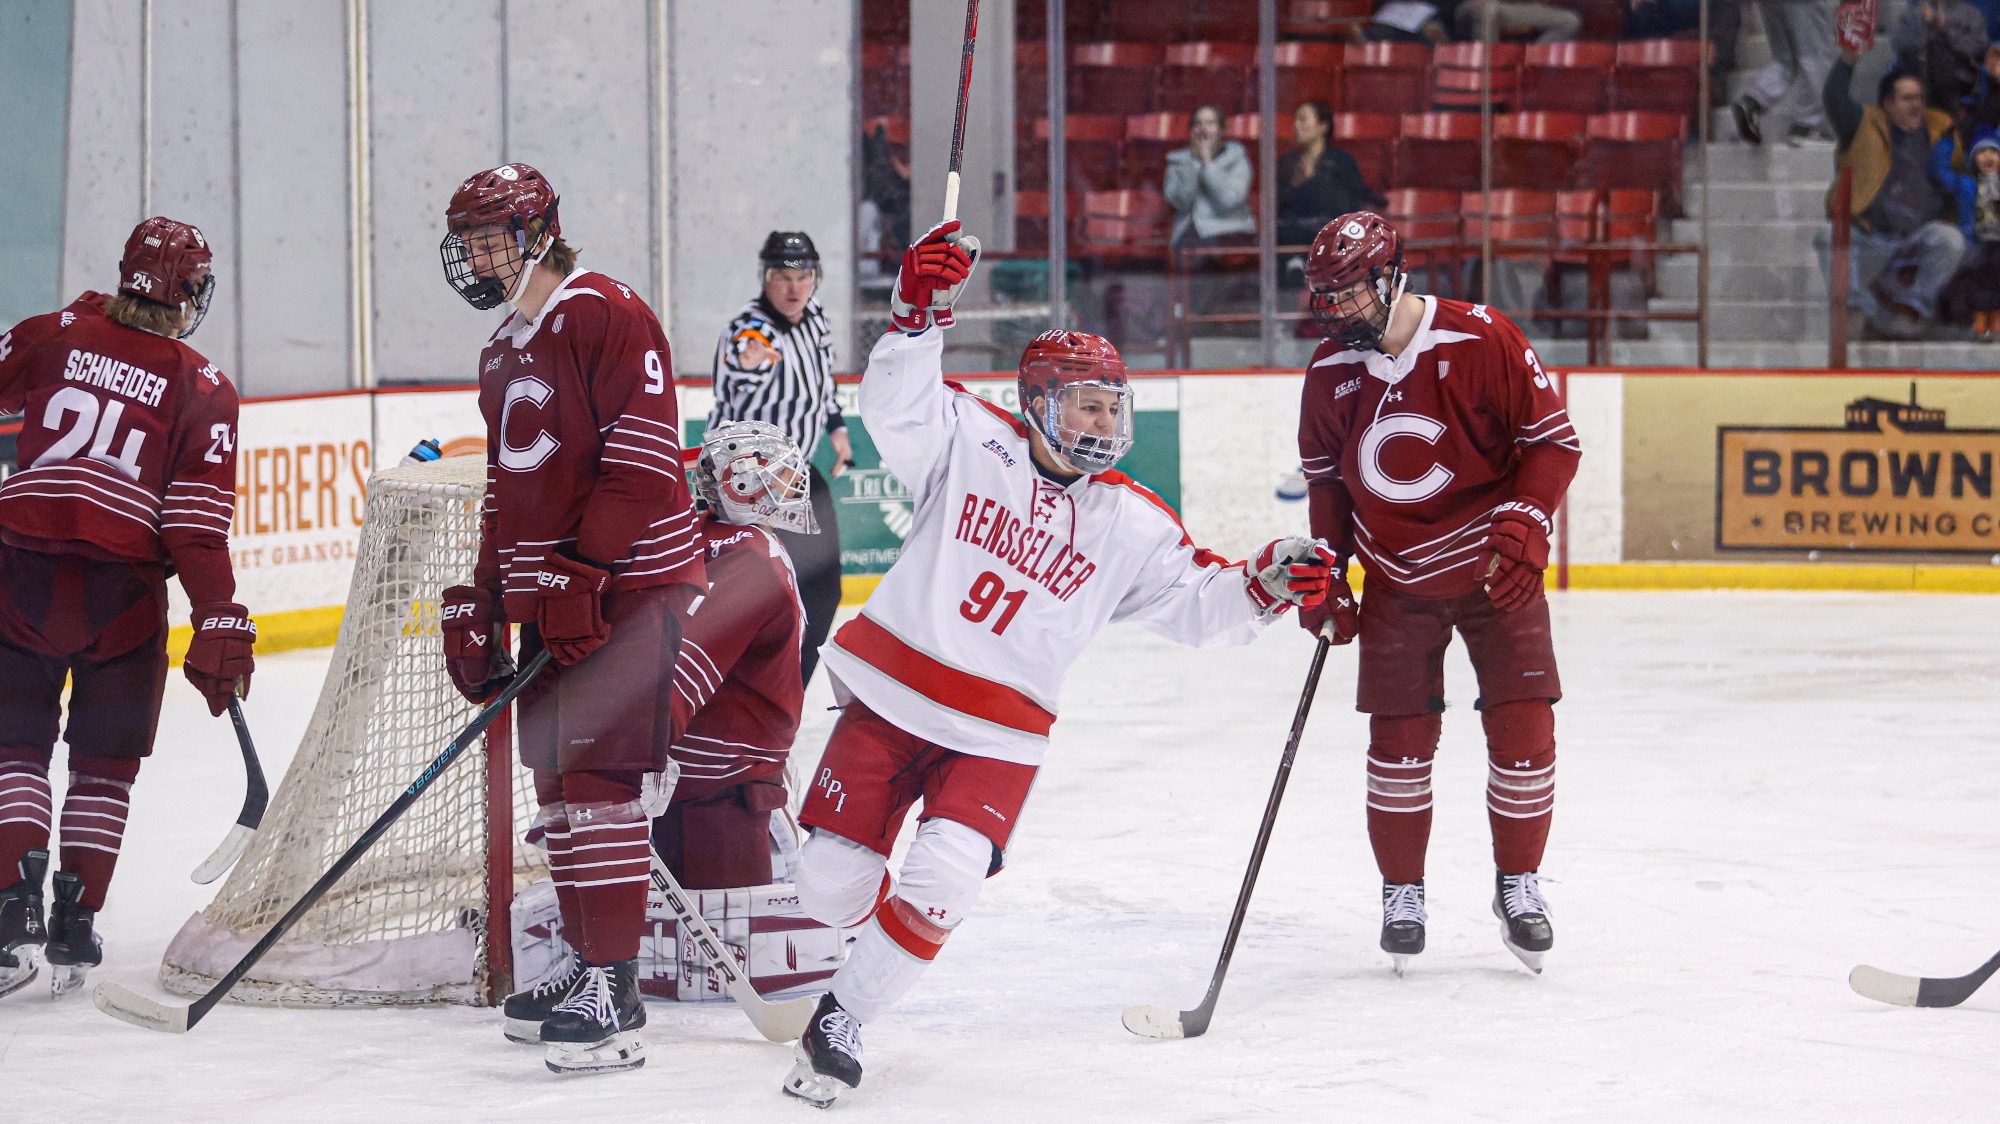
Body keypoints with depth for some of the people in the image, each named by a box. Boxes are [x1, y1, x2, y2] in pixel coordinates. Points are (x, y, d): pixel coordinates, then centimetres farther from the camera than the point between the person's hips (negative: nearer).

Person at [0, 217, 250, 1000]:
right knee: (107, 760, 15)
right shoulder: (203, 390, 0)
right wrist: (220, 625, -5)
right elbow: (199, 523, -6)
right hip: (123, 590, -1)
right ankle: (75, 925, 10)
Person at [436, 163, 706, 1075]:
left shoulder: (606, 316, -11)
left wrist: (581, 570, -23)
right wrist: (481, 605, 17)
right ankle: (588, 963, 23)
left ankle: (616, 996, -17)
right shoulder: (501, 355, 20)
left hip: (630, 581, -10)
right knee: (556, 778, 12)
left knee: (599, 776, -15)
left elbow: (644, 459, -19)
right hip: (551, 592, 10)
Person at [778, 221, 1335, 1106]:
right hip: (893, 692, -1)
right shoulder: (975, 443, -3)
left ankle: (844, 1020, -2)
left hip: (997, 734, 1)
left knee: (942, 883, -20)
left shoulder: (1133, 526, 4)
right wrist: (920, 312, -34)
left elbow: (1196, 602, 2)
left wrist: (1263, 585, -17)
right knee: (833, 885, 0)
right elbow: (899, 404, -18)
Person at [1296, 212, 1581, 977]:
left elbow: (1552, 440, -11)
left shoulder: (1482, 341, -17)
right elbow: (1326, 480, 11)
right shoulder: (1330, 373, -3)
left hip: (1494, 569, -3)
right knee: (1399, 737, -1)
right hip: (1395, 581, 3)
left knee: (1522, 727, -6)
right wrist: (1326, 576, 3)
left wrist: (1523, 522, -23)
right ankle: (1402, 892, 15)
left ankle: (1519, 884, 11)